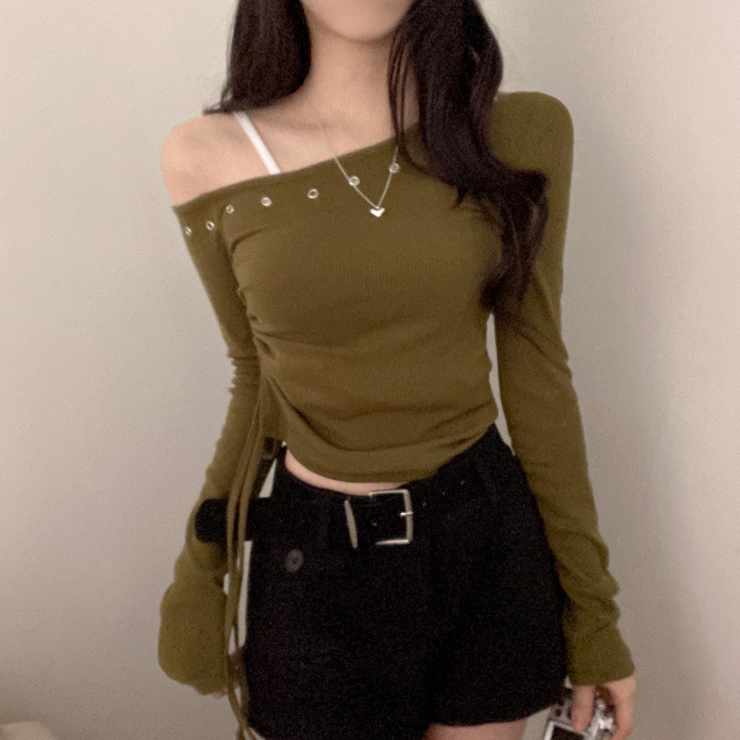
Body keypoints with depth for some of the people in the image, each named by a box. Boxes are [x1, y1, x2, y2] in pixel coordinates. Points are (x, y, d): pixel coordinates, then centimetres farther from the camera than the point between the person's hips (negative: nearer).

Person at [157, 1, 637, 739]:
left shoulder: (523, 131, -7)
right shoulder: (208, 158, -8)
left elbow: (537, 372, -1)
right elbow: (258, 380, 3)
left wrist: (592, 609, 2)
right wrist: (198, 577, 6)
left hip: (489, 540, 1)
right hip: (314, 565, 0)